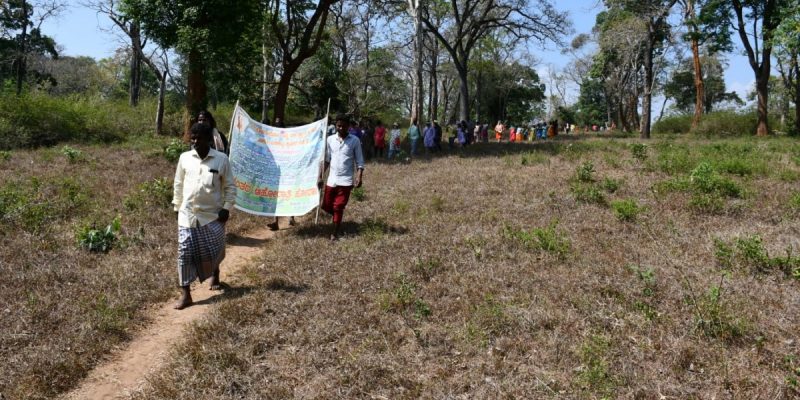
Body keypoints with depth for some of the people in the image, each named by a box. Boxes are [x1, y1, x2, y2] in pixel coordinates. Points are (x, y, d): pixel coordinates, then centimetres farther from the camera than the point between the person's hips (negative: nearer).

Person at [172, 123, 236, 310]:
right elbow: (178, 184, 11)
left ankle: (215, 273, 43)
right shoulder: (184, 158, 1)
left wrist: (226, 208, -5)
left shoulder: (221, 159, -5)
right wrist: (177, 207, 10)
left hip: (213, 215, -1)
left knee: (214, 251, 9)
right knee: (185, 253, -4)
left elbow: (230, 186, 2)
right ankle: (185, 294, 3)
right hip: (188, 214, 1)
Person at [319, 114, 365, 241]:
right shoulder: (330, 139, 4)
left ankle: (335, 233, 11)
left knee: (338, 207, -3)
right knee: (326, 206, 8)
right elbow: (326, 160, 11)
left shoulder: (355, 141, -5)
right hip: (332, 179, 4)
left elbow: (359, 161, -3)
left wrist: (359, 177, -16)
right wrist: (321, 177, 8)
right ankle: (337, 218, 38)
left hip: (346, 180, -4)